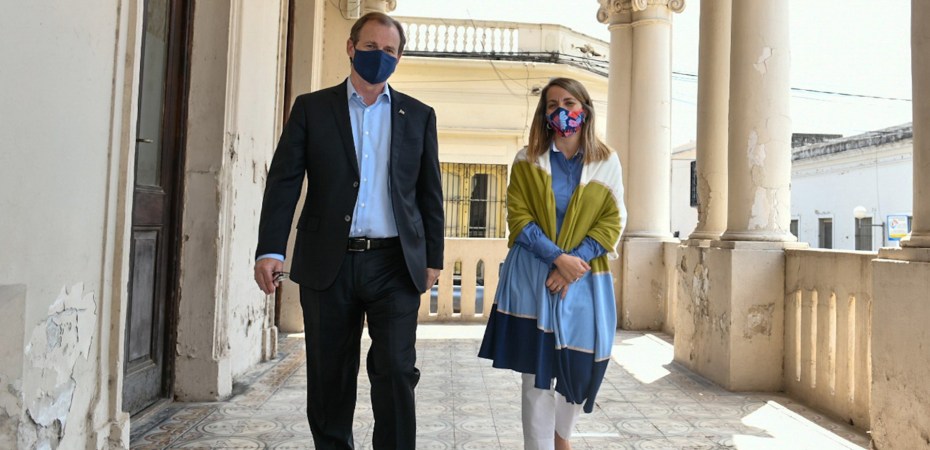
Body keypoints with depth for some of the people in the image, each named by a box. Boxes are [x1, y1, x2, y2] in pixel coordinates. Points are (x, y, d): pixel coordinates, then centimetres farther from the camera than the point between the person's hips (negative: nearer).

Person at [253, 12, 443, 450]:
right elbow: (284, 180, 0)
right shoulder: (311, 107, 7)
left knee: (396, 374, -3)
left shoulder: (419, 115, 10)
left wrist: (433, 257, 6)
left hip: (394, 264, 0)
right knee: (328, 378, 11)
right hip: (328, 264, 1)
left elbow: (430, 192, 10)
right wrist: (270, 249, -10)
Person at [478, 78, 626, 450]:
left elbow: (612, 222, 1)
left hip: (585, 277, 2)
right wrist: (558, 258, -16)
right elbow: (519, 218, -3)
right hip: (533, 275, -1)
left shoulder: (607, 162, 6)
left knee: (581, 366, 9)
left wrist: (575, 262, -13)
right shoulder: (527, 160, 4)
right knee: (537, 372, -2)